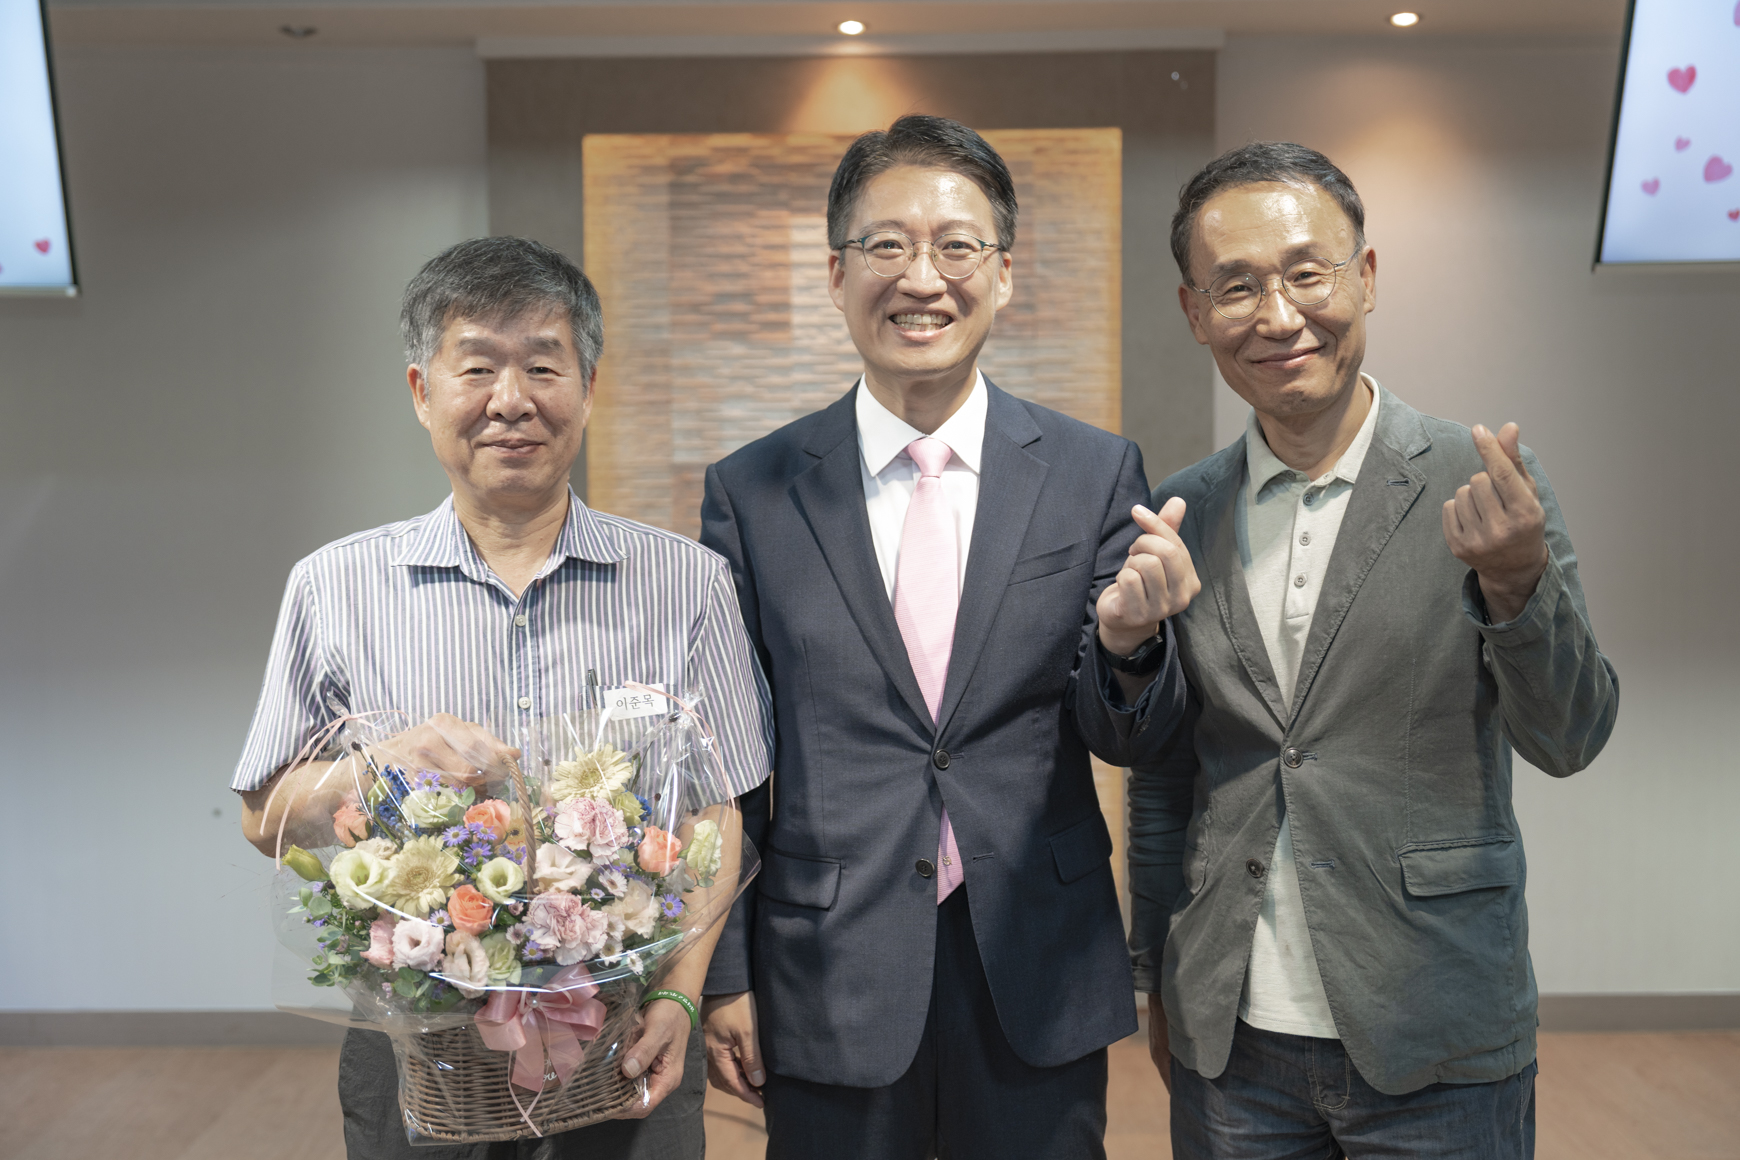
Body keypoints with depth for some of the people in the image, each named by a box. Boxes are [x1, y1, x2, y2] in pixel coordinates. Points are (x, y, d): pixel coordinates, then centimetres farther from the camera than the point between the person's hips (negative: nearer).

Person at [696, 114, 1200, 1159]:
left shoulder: (1096, 472, -2)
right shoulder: (751, 493, -2)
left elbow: (1129, 741, 0)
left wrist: (1127, 640, -22)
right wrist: (723, 976, 3)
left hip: (1040, 986, 1)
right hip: (829, 989, 0)